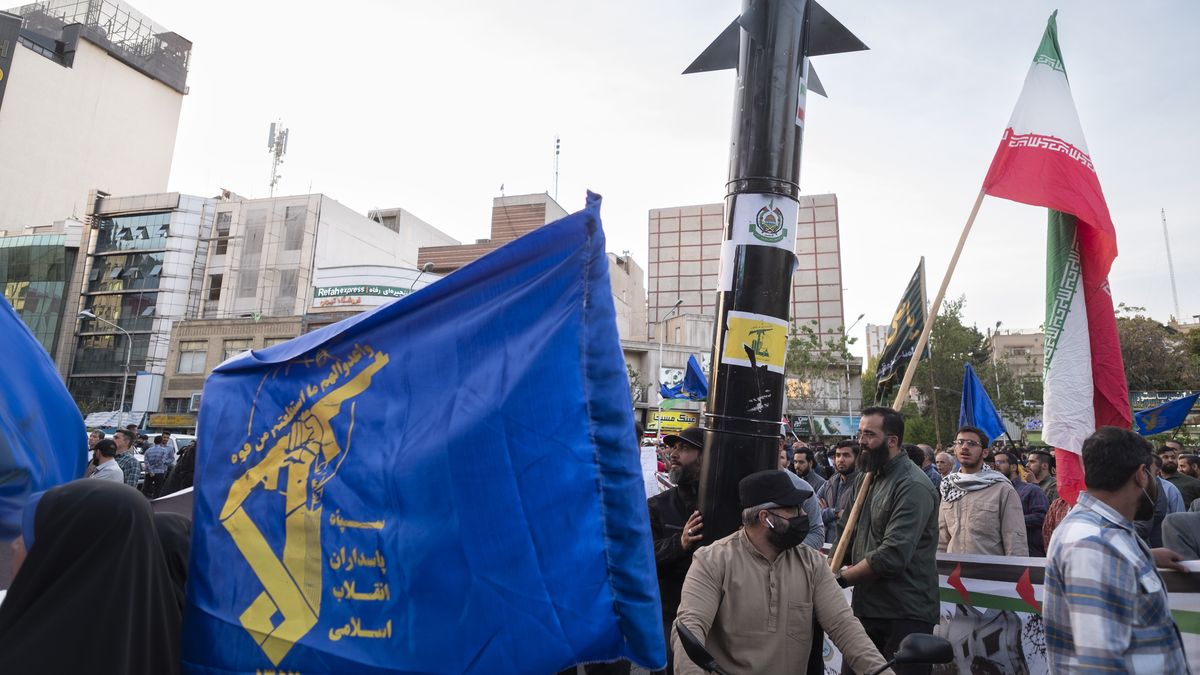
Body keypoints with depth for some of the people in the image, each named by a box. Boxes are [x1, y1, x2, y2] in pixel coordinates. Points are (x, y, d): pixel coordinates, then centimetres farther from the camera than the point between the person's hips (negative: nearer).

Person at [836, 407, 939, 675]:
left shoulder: (913, 487, -18)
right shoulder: (866, 478, 10)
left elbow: (893, 556, -26)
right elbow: (846, 532, 11)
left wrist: (841, 579, -16)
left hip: (905, 615, -8)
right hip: (865, 608, 8)